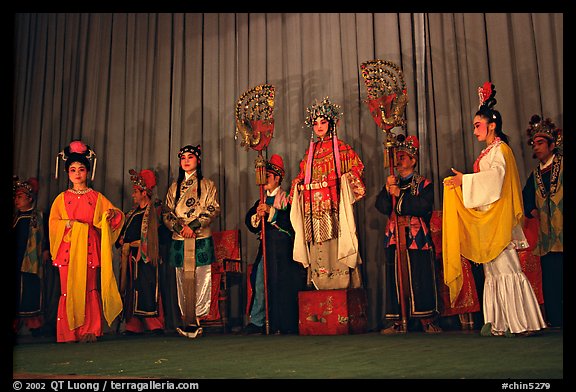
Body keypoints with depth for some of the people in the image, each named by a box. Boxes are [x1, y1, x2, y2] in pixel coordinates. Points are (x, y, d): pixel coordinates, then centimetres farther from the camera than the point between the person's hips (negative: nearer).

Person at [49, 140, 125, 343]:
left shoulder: (97, 197, 12)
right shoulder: (62, 198, 13)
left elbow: (116, 216, 10)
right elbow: (53, 222, 7)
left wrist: (113, 214, -13)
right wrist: (69, 224, -12)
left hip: (89, 248, 0)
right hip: (68, 248, 0)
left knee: (89, 289, -5)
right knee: (69, 289, -5)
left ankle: (90, 331, -2)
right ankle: (70, 332, 0)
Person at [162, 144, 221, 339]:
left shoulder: (207, 185, 9)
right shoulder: (174, 187, 18)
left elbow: (213, 210, -2)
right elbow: (166, 212, 11)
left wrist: (193, 226, -12)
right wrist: (179, 227, -8)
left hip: (201, 239, -2)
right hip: (179, 240, 3)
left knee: (201, 279, -8)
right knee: (183, 280, -1)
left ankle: (197, 320, -5)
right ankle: (187, 322, 3)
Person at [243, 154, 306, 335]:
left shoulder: (286, 198, 0)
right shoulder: (262, 200, 18)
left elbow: (291, 218, -17)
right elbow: (249, 221, 9)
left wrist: (271, 211, -23)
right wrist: (257, 215, -12)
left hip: (282, 249, -5)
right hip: (266, 248, 5)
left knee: (281, 284, -3)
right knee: (260, 282, 3)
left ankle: (283, 325, 6)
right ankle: (257, 322, 10)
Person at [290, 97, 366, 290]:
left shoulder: (340, 147, 7)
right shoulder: (311, 150, 19)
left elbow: (356, 166, 4)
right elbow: (303, 175, 20)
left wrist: (347, 179, -11)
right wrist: (296, 187, 6)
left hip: (334, 203, -4)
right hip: (314, 205, 4)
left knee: (335, 241, -10)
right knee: (318, 244, 0)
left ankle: (341, 286, -6)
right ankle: (319, 285, 2)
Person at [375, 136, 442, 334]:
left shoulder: (424, 183, 5)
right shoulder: (392, 183, 16)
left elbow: (423, 207, -12)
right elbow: (382, 207, 2)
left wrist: (400, 195, -14)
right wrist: (387, 189, -13)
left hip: (418, 238, -3)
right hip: (394, 238, 3)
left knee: (420, 278, -3)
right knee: (396, 279, 1)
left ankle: (427, 320, 5)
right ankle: (399, 322, 6)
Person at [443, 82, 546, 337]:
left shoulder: (500, 149, -5)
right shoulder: (488, 152, 21)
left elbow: (495, 177, -20)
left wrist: (465, 180, -18)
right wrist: (461, 183, 9)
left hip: (497, 219, -9)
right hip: (484, 218, 9)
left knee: (505, 267, -9)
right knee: (493, 269, 7)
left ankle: (520, 322, -5)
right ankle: (499, 323, 9)